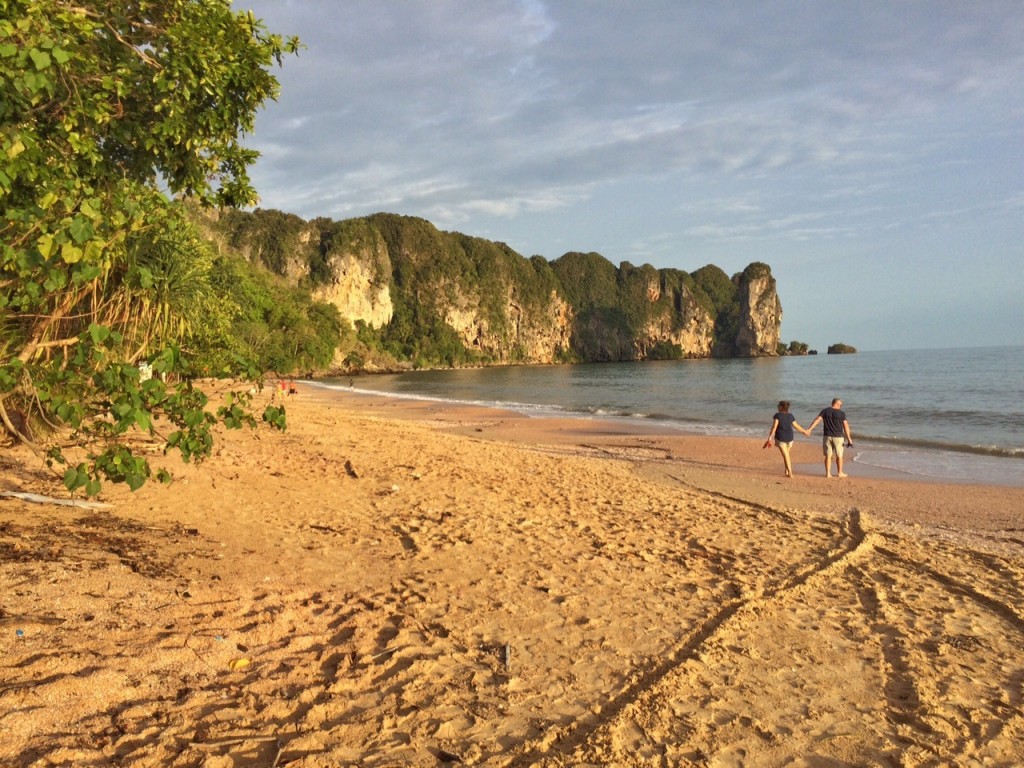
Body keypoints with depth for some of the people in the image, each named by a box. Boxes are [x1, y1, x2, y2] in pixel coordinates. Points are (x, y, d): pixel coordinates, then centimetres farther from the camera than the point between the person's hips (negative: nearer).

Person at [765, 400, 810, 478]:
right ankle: (786, 471, 23)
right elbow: (796, 426, 8)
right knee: (786, 453, 23)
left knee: (785, 455, -1)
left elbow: (774, 426, -17)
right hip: (789, 437, 4)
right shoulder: (790, 416, 3)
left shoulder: (777, 415, -9)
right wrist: (804, 431, 25)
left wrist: (770, 437, -18)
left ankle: (790, 473, -9)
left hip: (780, 438, -4)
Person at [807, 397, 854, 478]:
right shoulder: (841, 413, -5)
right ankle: (839, 472, 22)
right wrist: (849, 438, 0)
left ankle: (828, 473, 5)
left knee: (828, 455, 6)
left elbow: (817, 420, -11)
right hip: (838, 437, -2)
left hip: (827, 436, 2)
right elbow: (846, 426, -5)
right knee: (839, 456, 13)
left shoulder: (825, 411, -1)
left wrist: (809, 429, -16)